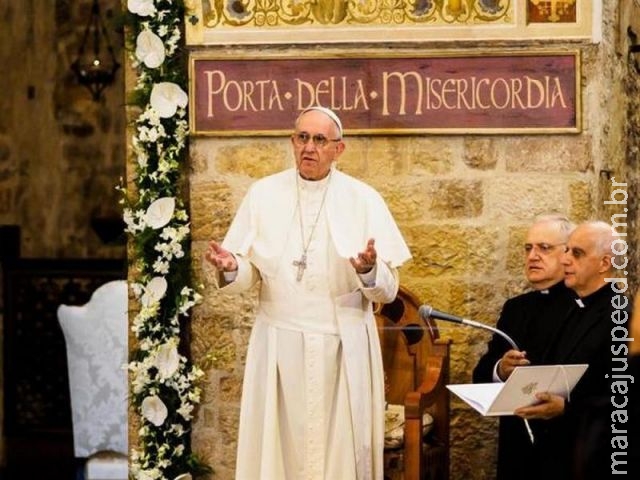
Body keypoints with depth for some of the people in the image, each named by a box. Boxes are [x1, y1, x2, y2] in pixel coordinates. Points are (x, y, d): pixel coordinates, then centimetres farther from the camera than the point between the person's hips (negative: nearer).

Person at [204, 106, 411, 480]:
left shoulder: (364, 200, 0)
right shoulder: (263, 194, 4)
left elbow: (388, 289, -3)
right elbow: (248, 275, 3)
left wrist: (369, 270, -25)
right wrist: (231, 268, -19)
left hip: (344, 345, -1)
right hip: (279, 342, 1)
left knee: (341, 445, 2)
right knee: (280, 443, 3)